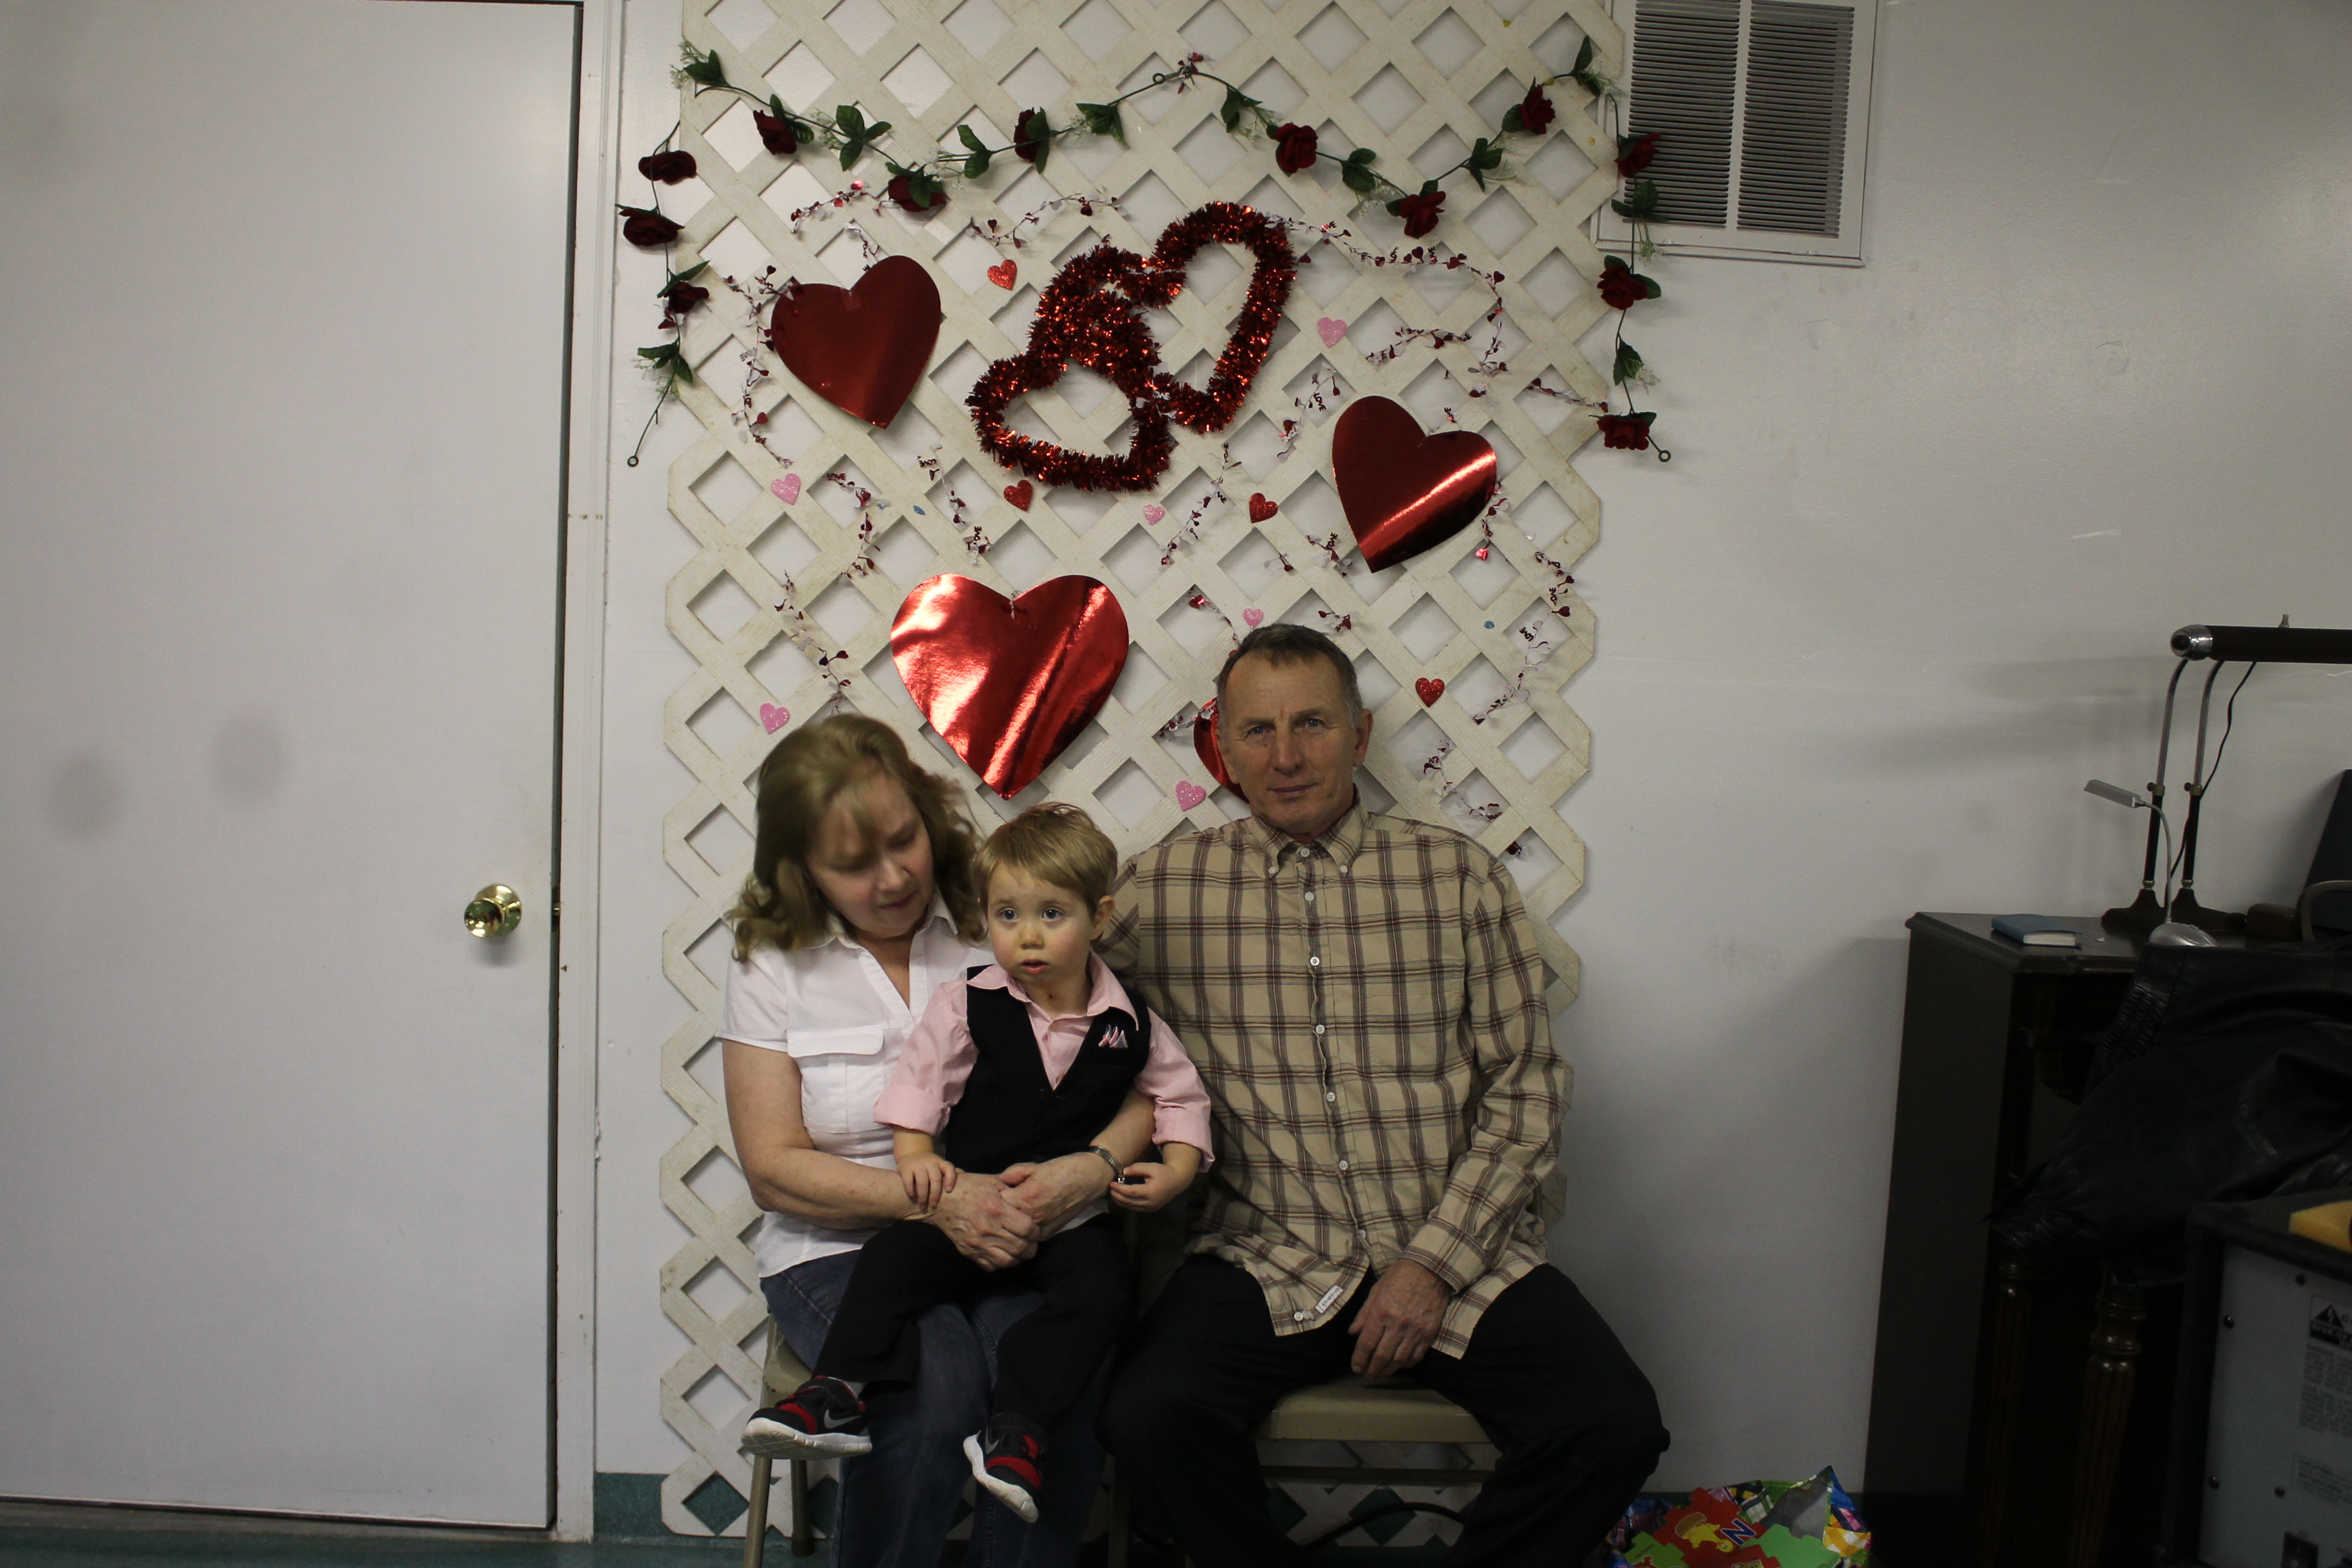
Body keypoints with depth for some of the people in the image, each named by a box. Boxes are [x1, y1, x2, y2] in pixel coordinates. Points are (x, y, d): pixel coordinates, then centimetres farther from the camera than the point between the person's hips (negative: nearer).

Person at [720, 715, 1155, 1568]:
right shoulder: (774, 966, 5)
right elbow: (773, 1167, -1)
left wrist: (1095, 1166, -21)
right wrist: (934, 1199, -16)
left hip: (1012, 1240, 1)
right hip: (843, 1247, 0)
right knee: (932, 1390, -31)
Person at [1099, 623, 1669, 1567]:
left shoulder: (1459, 877, 4)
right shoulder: (1161, 892, 3)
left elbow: (1525, 1090, 3)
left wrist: (1436, 1261, -6)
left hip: (1458, 1252, 1)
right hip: (1270, 1259, 0)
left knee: (1614, 1427, -20)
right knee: (1149, 1418, -26)